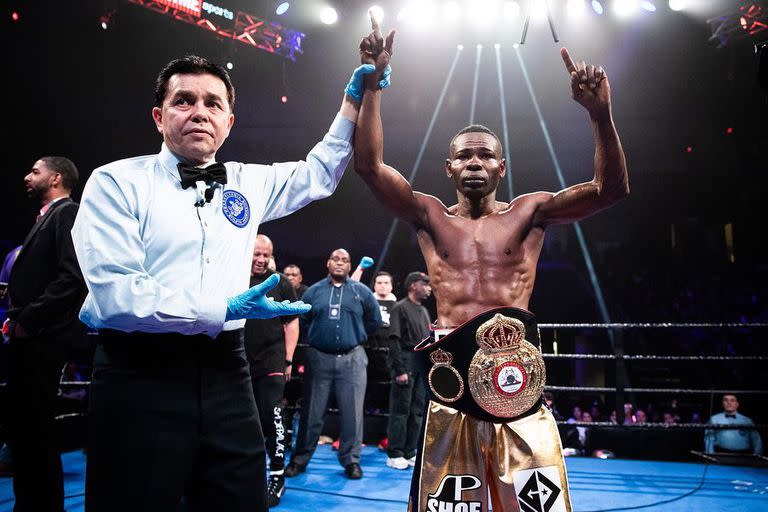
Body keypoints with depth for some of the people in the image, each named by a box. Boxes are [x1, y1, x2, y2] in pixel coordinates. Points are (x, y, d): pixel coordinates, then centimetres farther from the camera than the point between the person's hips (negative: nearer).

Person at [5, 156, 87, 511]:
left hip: (43, 339, -9)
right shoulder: (46, 217, 20)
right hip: (29, 339, 9)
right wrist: (17, 320, 8)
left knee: (35, 430, 0)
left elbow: (73, 277, -22)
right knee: (22, 426, 16)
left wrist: (27, 321, -17)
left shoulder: (68, 213, -9)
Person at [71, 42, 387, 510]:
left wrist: (354, 99, 18)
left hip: (225, 374, 5)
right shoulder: (117, 182, -3)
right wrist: (224, 309, -18)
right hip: (140, 376, -4)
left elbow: (321, 174, 25)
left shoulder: (248, 183, 11)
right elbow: (112, 295, -15)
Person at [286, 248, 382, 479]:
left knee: (352, 413, 3)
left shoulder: (361, 291, 4)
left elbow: (374, 320, 12)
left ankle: (351, 460, 16)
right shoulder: (314, 291, 6)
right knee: (312, 412, 8)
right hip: (319, 358, 1)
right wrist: (318, 336, 8)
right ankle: (300, 459, 19)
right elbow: (302, 319, 10)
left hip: (352, 359, 0)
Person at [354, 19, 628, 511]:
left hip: (516, 369, 1)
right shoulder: (429, 216, 9)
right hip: (454, 371, 0)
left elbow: (611, 188, -2)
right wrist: (372, 85, -8)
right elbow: (369, 165, -2)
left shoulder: (530, 212, 8)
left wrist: (600, 112, -16)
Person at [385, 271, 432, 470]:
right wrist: (400, 370, -18)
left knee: (417, 411, 9)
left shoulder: (424, 311, 17)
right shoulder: (400, 308, -6)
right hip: (407, 362, -7)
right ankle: (394, 454, 4)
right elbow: (395, 341, -13)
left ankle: (409, 453, 17)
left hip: (423, 366, 7)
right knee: (400, 410, -3)